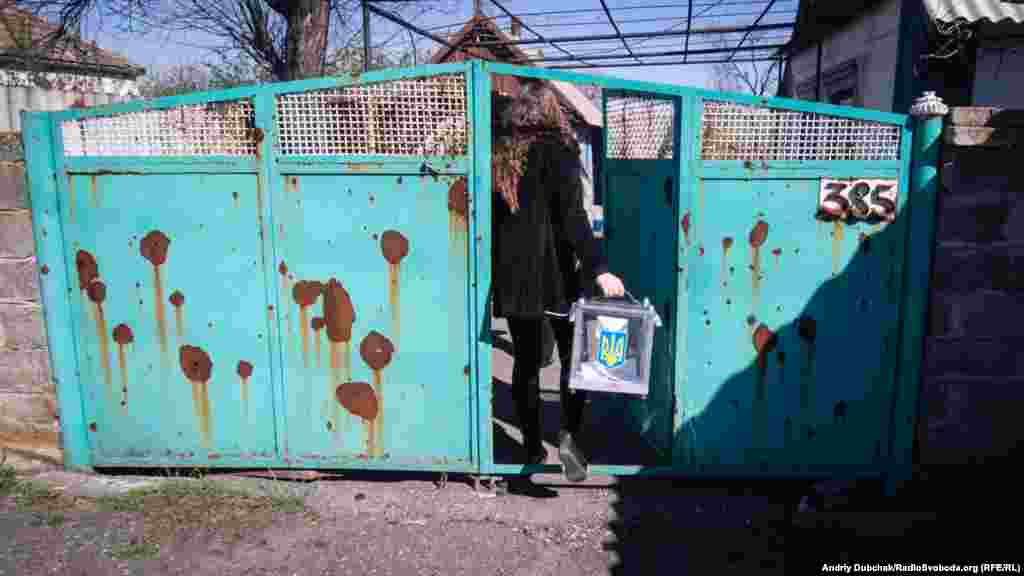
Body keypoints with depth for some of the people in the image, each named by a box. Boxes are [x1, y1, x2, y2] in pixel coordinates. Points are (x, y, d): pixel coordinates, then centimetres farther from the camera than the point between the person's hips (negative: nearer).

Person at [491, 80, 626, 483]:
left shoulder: (498, 155, 8)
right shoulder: (557, 152, -7)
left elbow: (492, 217, 12)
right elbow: (572, 219, -16)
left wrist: (499, 267, 20)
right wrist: (598, 268, -18)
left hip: (511, 275, 5)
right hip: (554, 273, -4)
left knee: (526, 361, 12)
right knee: (573, 357, 6)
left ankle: (532, 445, 19)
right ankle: (568, 436, -9)